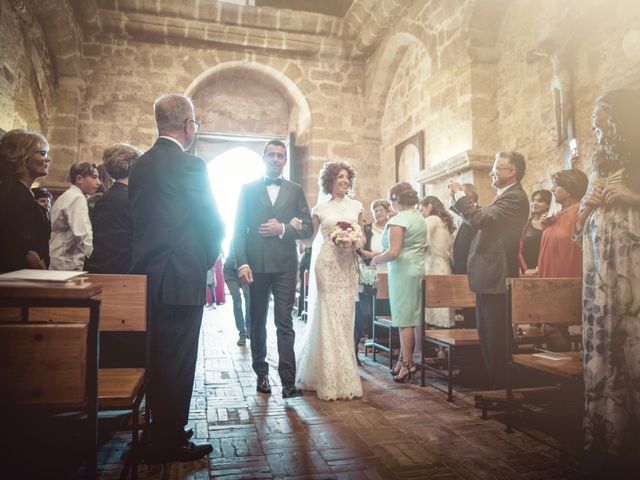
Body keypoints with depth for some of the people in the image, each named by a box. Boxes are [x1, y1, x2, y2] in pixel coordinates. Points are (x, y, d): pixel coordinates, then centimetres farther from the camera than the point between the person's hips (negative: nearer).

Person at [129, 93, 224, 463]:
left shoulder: (140, 165, 10)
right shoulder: (189, 165, -14)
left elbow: (141, 219, 12)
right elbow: (213, 224, -12)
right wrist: (208, 259, 5)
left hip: (147, 276, 8)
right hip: (181, 279, -8)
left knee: (158, 358, 19)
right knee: (178, 361, 3)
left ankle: (162, 430, 34)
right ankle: (169, 443, 16)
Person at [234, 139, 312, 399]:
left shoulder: (296, 190, 10)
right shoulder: (248, 189, 8)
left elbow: (307, 227, 5)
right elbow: (239, 229, 1)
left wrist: (283, 229, -13)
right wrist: (242, 263, -10)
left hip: (285, 265, 0)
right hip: (256, 265, 1)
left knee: (284, 323, -4)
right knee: (257, 323, 12)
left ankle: (288, 381, -2)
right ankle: (261, 374, 25)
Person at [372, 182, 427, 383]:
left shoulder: (398, 220, -13)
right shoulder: (420, 218, 15)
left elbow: (393, 252, -20)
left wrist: (377, 259, -2)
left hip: (403, 272, -9)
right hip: (419, 269, 9)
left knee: (405, 319, -2)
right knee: (411, 318, 11)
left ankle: (407, 364, 4)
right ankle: (405, 358, 18)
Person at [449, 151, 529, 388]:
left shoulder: (515, 197, -14)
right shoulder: (504, 196, 18)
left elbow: (481, 219, -24)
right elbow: (481, 220, 16)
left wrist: (459, 195, -11)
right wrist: (458, 200, 8)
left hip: (495, 279, -10)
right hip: (487, 277, 10)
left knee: (496, 339, -2)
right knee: (486, 336, 17)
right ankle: (492, 382, 29)